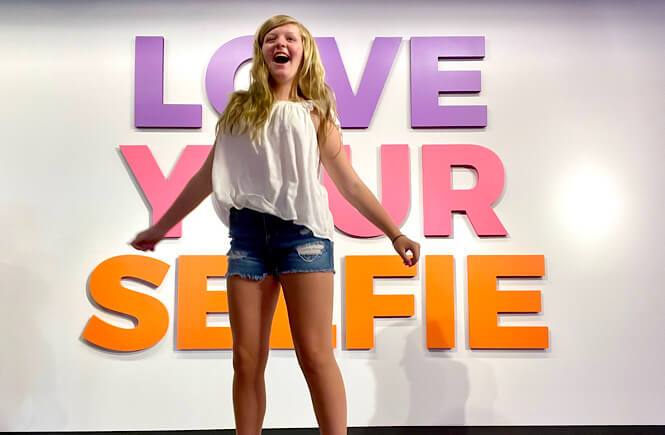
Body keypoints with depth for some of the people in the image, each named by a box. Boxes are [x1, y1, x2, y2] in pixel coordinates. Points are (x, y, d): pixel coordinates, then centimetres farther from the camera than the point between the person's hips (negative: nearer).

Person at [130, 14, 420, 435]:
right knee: (246, 360, 2)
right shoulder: (239, 109, 17)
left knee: (315, 354, -8)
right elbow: (207, 176, 19)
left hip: (303, 229, -2)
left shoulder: (316, 113, 13)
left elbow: (349, 182, 11)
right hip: (248, 231, 2)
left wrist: (396, 233, 6)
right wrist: (161, 227, 20)